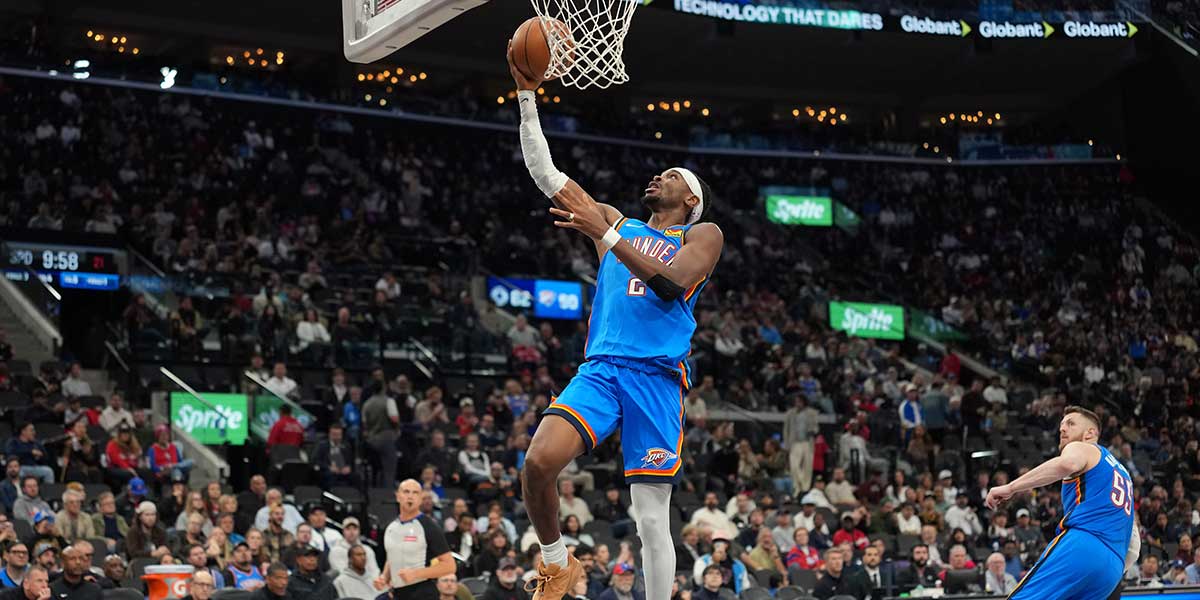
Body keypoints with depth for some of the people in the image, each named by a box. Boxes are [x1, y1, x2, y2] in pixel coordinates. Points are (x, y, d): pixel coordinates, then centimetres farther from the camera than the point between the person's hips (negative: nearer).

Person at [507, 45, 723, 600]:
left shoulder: (702, 235, 11)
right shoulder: (616, 222, 23)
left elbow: (672, 282, -11)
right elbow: (545, 174, 19)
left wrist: (602, 234, -16)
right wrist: (526, 94, 12)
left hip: (656, 377, -3)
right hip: (600, 368, 3)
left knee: (652, 518, -7)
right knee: (538, 461, -20)